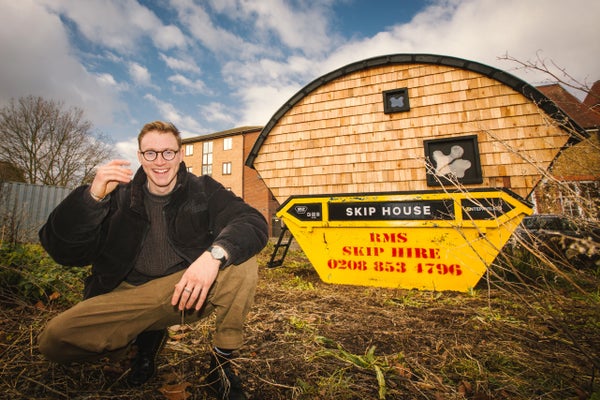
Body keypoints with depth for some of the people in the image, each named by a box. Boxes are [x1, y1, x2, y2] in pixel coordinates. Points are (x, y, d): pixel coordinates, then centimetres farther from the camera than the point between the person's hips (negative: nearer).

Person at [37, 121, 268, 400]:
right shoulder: (119, 196, 2)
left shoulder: (203, 190, -2)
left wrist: (215, 253, -36)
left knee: (241, 260, -26)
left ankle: (222, 362, -7)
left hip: (190, 293, -1)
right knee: (53, 339, -19)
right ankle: (147, 338, 9)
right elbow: (64, 252, -5)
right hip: (129, 295, 2)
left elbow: (254, 223, -17)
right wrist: (92, 197, -22)